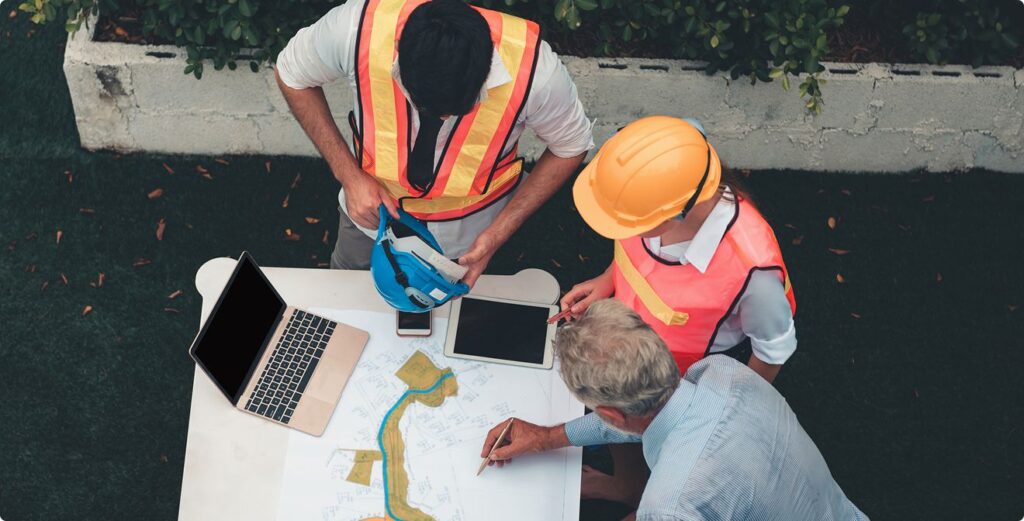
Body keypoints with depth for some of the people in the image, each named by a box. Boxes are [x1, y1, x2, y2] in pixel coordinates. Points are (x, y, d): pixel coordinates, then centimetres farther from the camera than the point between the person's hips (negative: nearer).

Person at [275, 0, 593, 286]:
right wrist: (348, 174, -23)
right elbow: (292, 74, -14)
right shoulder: (358, 27, -37)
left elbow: (570, 147, -17)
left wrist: (498, 234, -22)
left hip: (468, 228, -1)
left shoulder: (532, 69, -39)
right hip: (373, 204, 1)